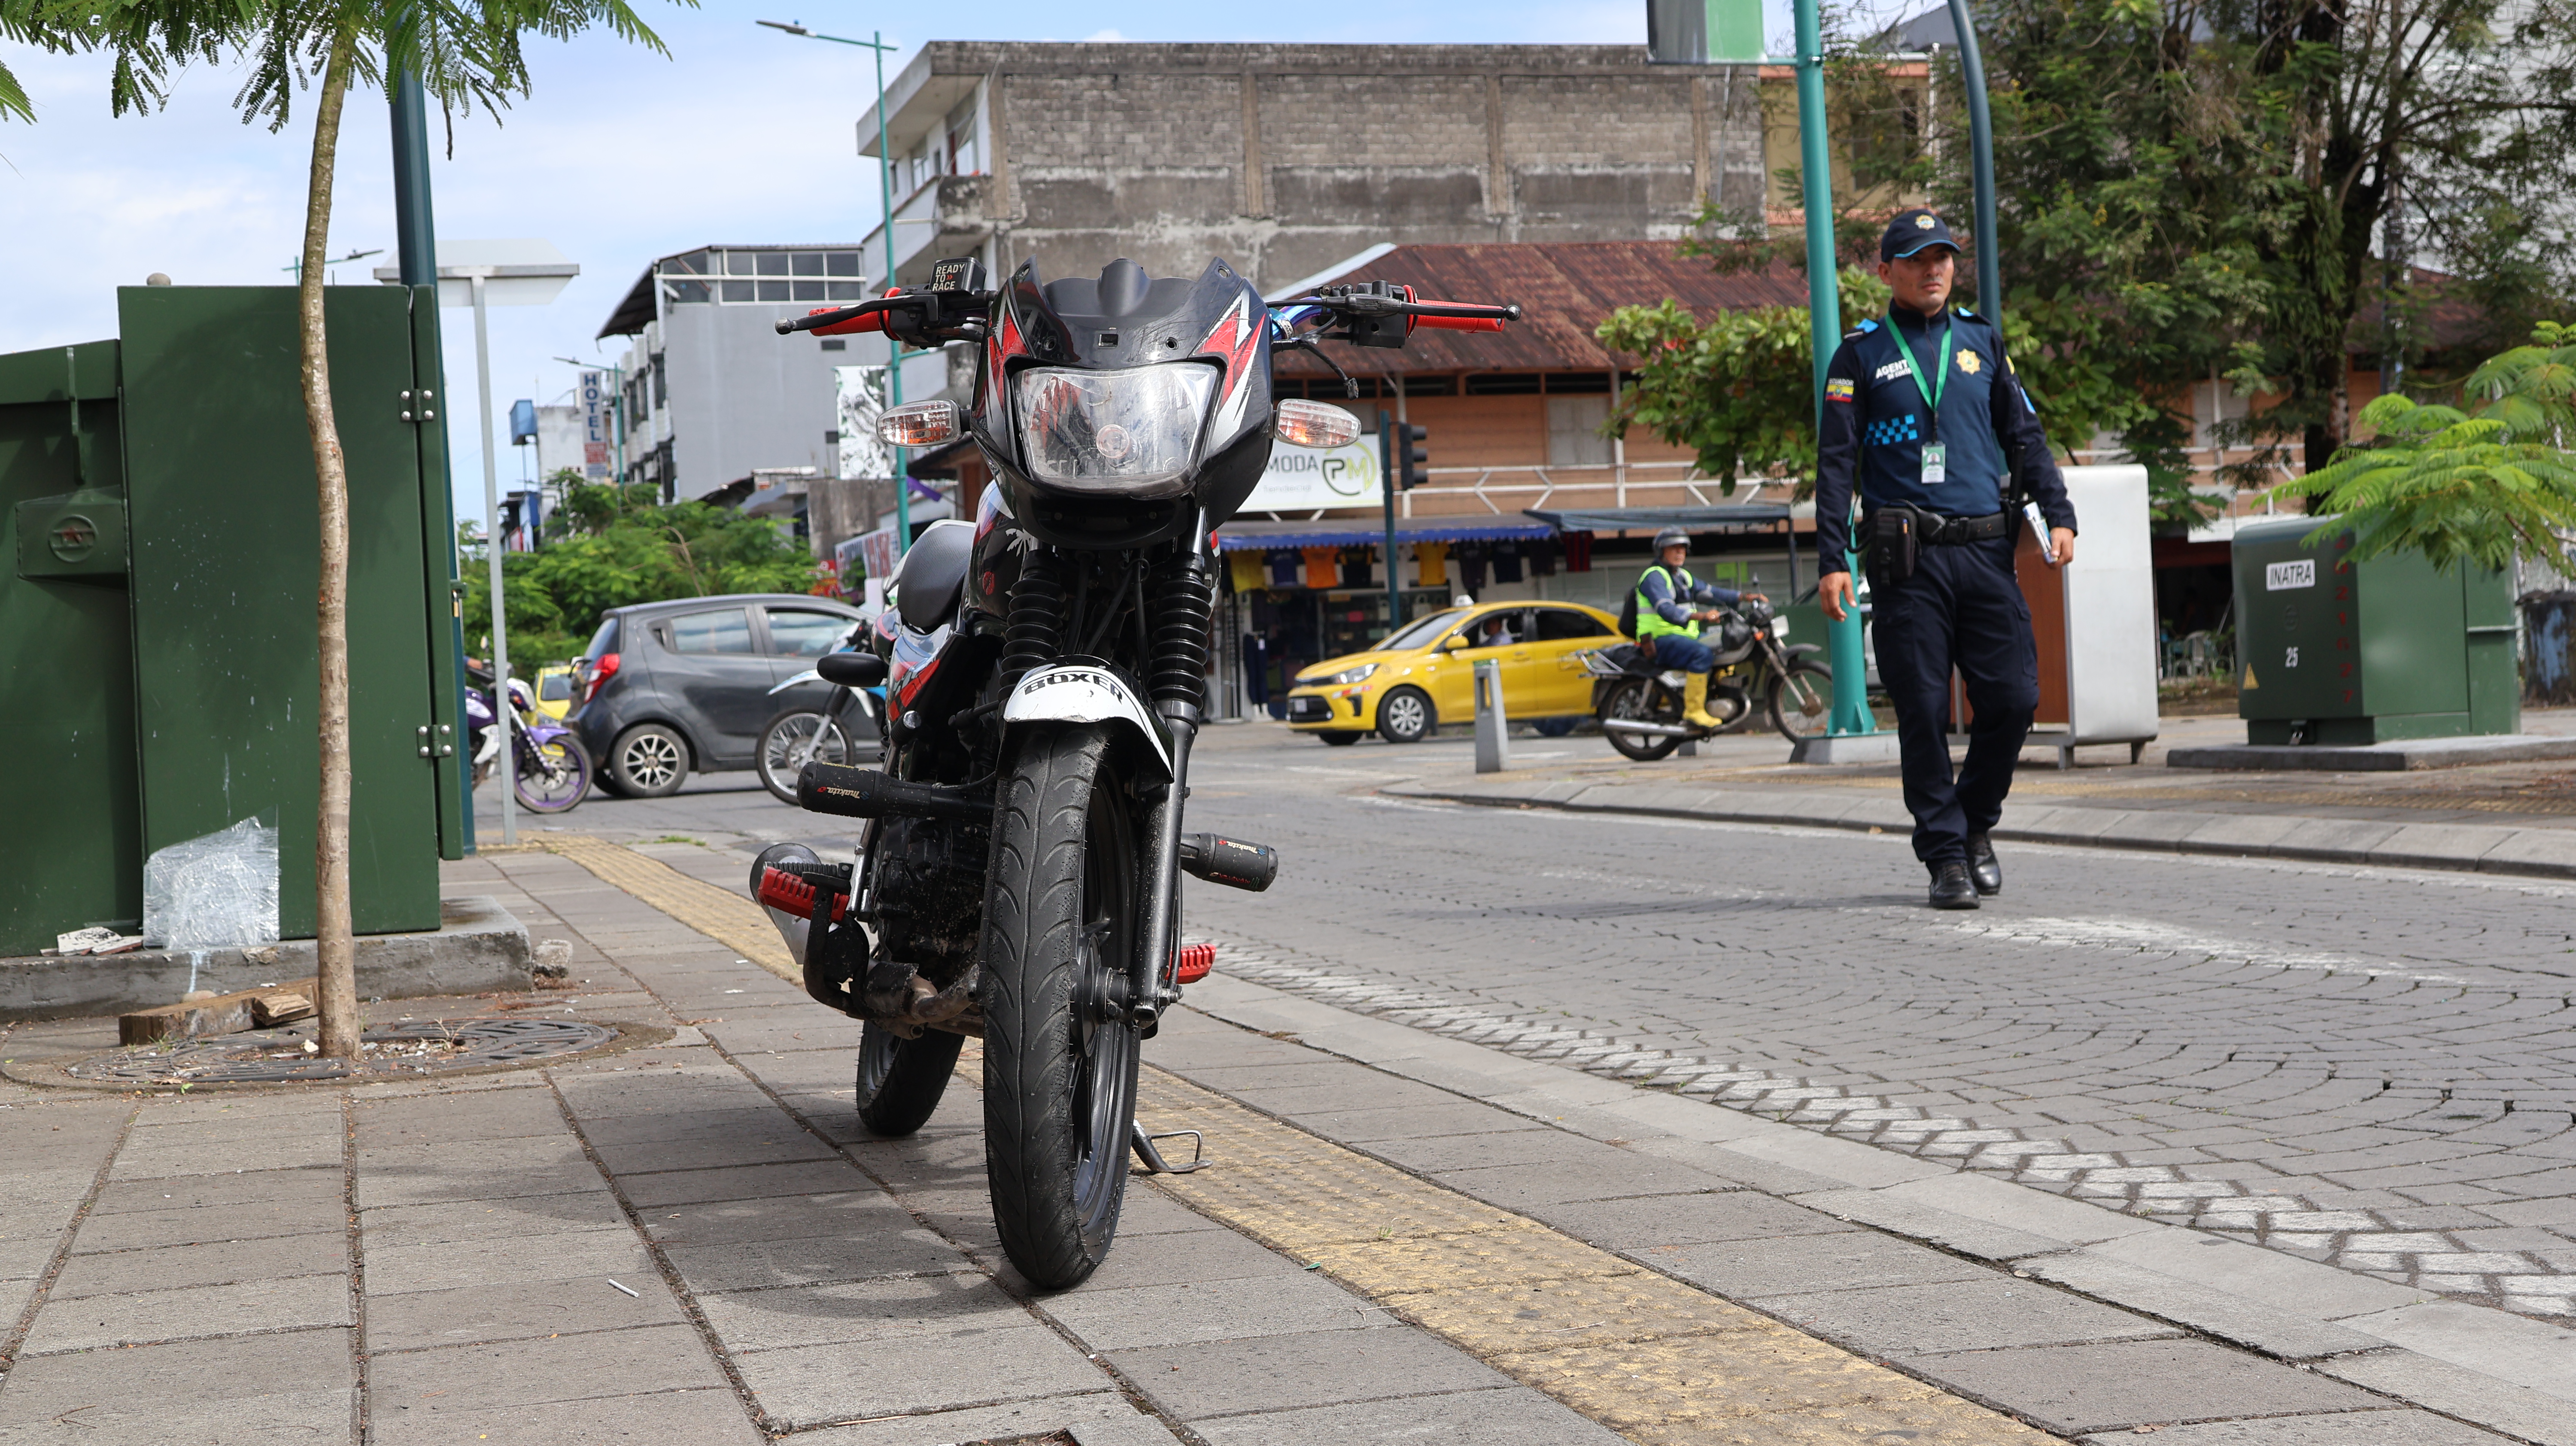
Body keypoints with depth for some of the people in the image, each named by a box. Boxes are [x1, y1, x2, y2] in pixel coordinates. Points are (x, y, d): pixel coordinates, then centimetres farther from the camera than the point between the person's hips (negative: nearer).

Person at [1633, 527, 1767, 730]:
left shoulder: (1683, 576, 21)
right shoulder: (1655, 576, -10)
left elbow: (1707, 592, 14)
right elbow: (1666, 610, -26)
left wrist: (1744, 597, 1)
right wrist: (1700, 616, -39)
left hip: (1685, 636, 10)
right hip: (1662, 639, -10)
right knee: (1702, 653, -32)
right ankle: (1693, 711, -32)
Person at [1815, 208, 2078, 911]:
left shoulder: (1982, 341, 15)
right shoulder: (1862, 354, 6)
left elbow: (2024, 436, 17)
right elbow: (1836, 462, 2)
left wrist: (2058, 514, 3)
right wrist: (1833, 559, -6)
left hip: (1987, 551, 3)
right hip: (1906, 560, -3)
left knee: (2014, 697, -3)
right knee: (1923, 712, -2)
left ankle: (1975, 825, 19)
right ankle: (1945, 854, 7)